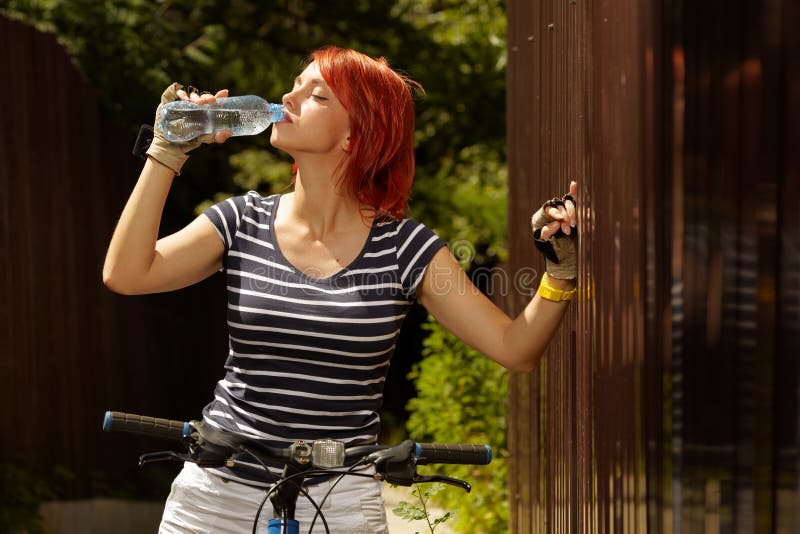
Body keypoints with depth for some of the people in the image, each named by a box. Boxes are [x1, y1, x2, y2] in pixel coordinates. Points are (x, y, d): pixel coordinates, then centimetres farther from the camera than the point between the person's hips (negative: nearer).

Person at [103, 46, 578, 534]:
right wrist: (168, 150, -7)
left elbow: (517, 350, -5)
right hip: (215, 494, 2)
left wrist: (562, 271, -22)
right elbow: (125, 275, -11)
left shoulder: (405, 248, -4)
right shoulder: (242, 223, 2)